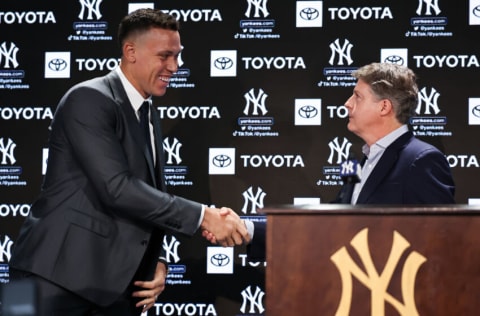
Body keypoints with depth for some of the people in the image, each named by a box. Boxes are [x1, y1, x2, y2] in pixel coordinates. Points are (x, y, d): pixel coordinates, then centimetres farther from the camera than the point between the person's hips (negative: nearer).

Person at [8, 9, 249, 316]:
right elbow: (116, 187, -22)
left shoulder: (151, 115, 15)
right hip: (60, 272, -8)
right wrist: (203, 216, -23)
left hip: (117, 282, 8)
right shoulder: (88, 99, -12)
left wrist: (157, 262, 4)